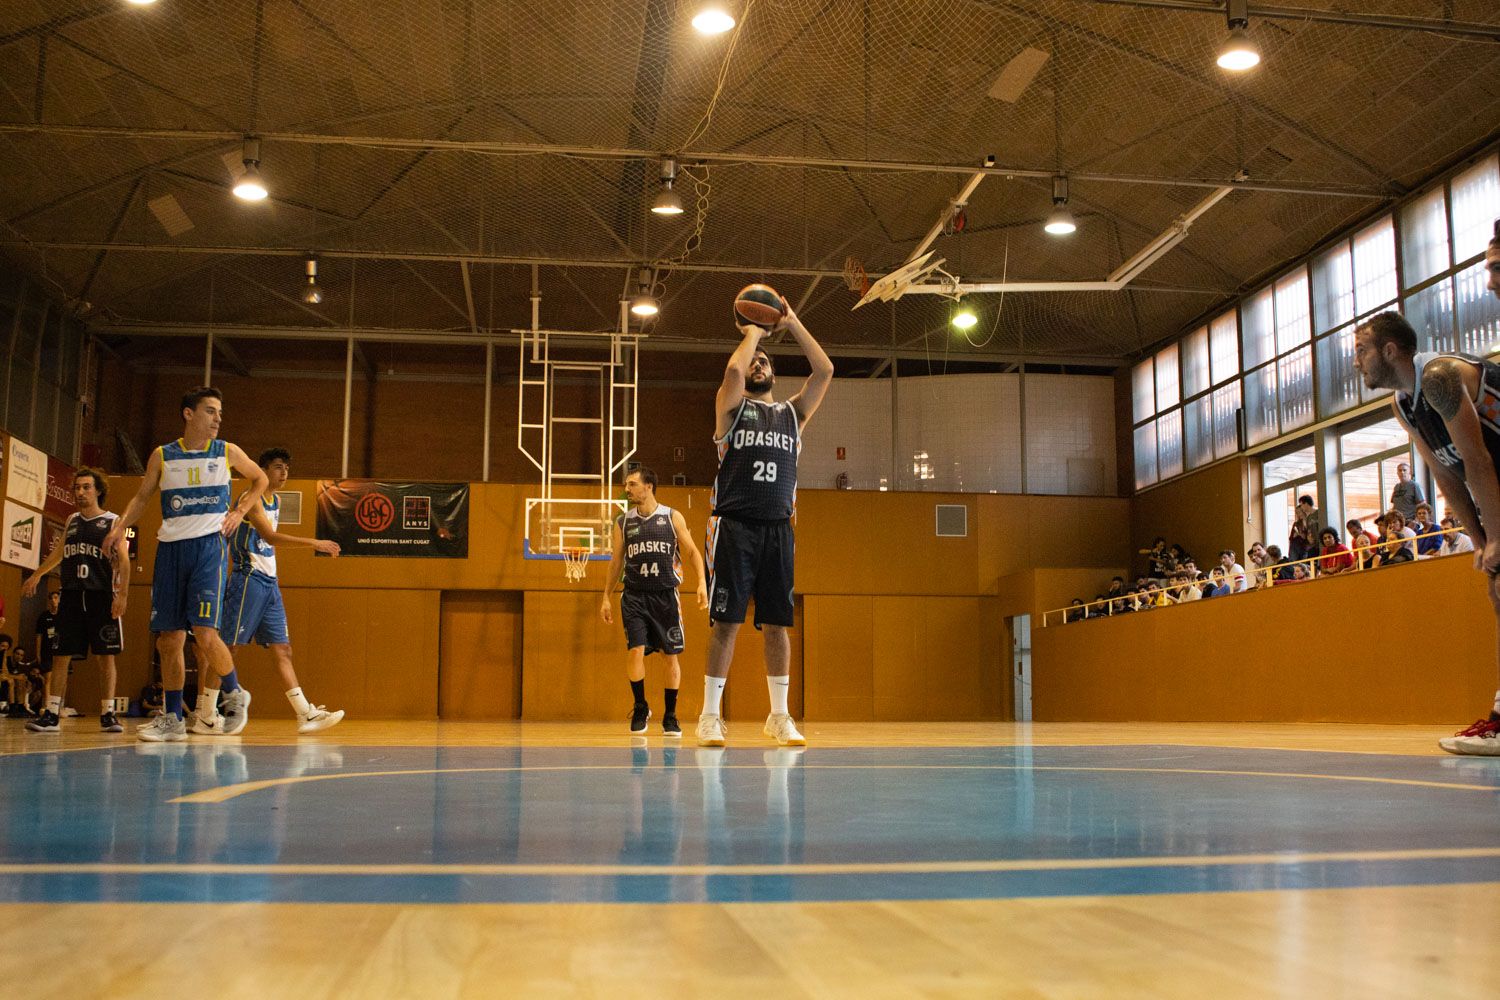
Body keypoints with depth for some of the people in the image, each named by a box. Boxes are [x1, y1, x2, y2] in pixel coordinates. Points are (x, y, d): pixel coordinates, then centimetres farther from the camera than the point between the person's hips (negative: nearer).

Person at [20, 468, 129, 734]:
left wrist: (122, 594, -16)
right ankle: (52, 715, 6)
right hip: (71, 595, 4)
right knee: (60, 656, 2)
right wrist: (37, 575, 28)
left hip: (101, 595, -4)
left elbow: (123, 560, -6)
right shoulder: (71, 520, 15)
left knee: (106, 657, -2)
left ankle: (107, 714, 4)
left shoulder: (112, 522, 0)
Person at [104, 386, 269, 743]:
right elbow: (142, 496, 16)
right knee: (168, 639, 4)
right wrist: (120, 525, -1)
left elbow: (260, 479, 20)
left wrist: (239, 511, 7)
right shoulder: (162, 456, 8)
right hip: (170, 547, 3)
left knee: (204, 632, -16)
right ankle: (173, 719, 15)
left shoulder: (227, 452, 6)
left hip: (208, 544, -3)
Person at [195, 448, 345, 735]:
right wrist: (314, 543, -28)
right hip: (248, 579, -9)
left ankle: (306, 714, 4)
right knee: (227, 646, -4)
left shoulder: (276, 501, 17)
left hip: (269, 583, 9)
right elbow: (270, 536, -23)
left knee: (282, 649, 5)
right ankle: (205, 717, 2)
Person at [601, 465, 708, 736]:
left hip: (665, 595, -1)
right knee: (635, 650, -12)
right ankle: (640, 708, 8)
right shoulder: (623, 522, 8)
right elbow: (616, 561, 14)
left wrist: (702, 582, -11)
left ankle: (670, 716, 15)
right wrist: (606, 597, 10)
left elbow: (692, 552, 3)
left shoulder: (673, 517, 1)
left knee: (671, 655, 3)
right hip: (634, 595, 1)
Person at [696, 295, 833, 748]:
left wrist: (792, 323, 10)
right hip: (734, 525, -3)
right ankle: (710, 716, 3)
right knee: (726, 621, -3)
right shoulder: (732, 406, 8)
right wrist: (752, 332, 5)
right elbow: (733, 370, -13)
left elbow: (824, 371, 7)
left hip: (778, 528, 3)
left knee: (777, 624, 5)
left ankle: (779, 716, 13)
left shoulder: (793, 413, 18)